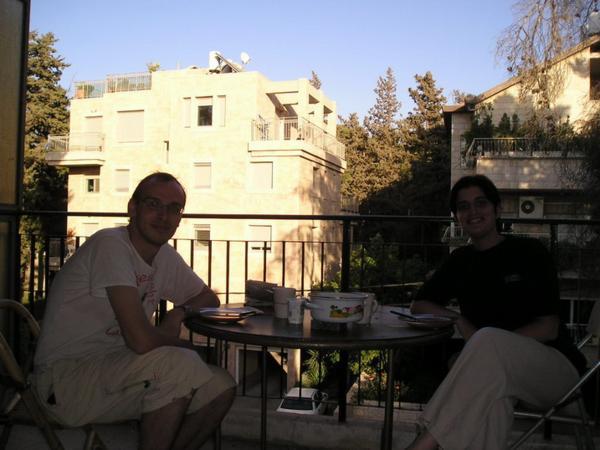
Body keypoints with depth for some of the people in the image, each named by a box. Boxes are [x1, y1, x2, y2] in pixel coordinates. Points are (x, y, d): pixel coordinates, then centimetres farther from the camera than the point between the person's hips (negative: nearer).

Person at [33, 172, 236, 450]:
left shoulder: (165, 255, 6)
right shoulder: (110, 245, -19)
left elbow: (209, 299, 21)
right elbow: (140, 340, -27)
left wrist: (181, 311, -1)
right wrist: (173, 339, -5)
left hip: (113, 370, 8)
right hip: (65, 381, -8)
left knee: (220, 387, -6)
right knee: (181, 363, -28)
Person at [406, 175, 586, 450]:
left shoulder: (529, 252, -3)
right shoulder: (461, 260, 9)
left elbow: (548, 328, -7)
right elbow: (418, 304, 11)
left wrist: (490, 343, -21)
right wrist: (459, 320, -8)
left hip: (554, 368, -2)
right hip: (494, 367, 2)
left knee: (488, 339, -35)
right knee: (493, 386, -37)